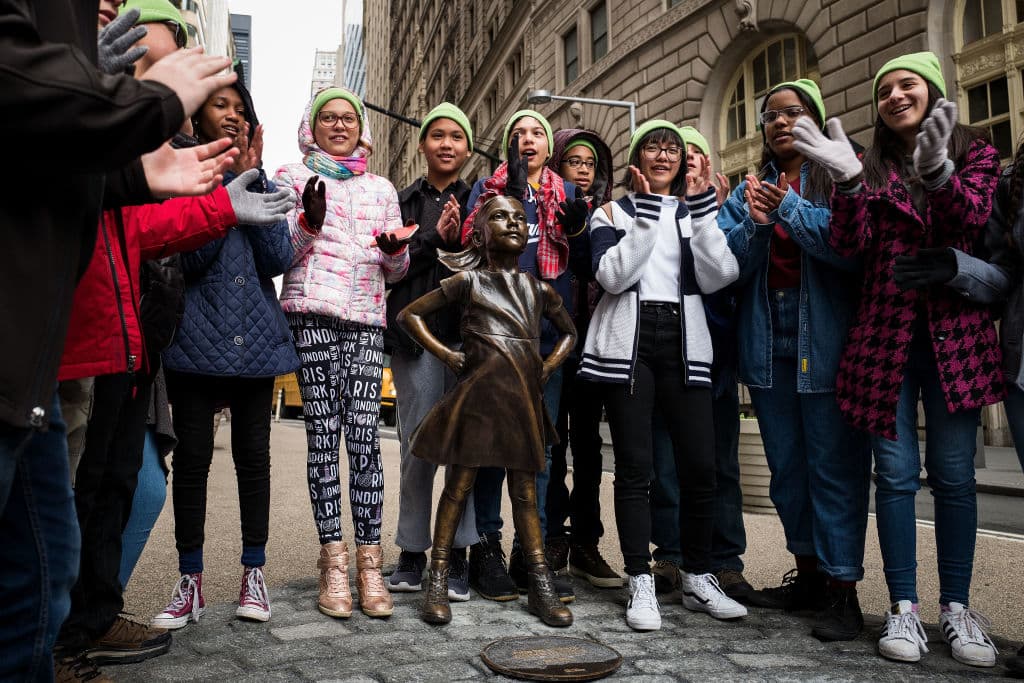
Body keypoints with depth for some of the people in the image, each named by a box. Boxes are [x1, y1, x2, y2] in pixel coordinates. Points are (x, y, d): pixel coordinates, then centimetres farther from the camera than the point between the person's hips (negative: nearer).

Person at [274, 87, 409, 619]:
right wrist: (307, 221, -12)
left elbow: (396, 271, 20)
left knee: (364, 436, -6)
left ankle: (369, 561, -1)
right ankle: (333, 561, 3)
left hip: (366, 320, 2)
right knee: (323, 435, -4)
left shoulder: (381, 189, 22)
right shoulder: (292, 178, 14)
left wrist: (395, 250, -2)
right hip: (311, 314, -2)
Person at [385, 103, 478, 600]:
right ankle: (412, 555, 14)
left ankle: (457, 557, 7)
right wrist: (435, 239, -12)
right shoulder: (401, 201, 13)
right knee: (417, 447, 1)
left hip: (469, 331, 0)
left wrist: (461, 241, -10)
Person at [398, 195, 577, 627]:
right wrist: (446, 355, -3)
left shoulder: (539, 290, 13)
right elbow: (409, 314, 4)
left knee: (525, 493, 8)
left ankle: (542, 587, 13)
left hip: (524, 399, 4)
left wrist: (548, 366, 12)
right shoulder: (469, 280, 2)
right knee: (459, 486, 3)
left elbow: (569, 332, 28)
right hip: (479, 394, -3)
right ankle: (437, 582, 12)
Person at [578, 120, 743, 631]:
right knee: (634, 467, -2)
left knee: (699, 464, -2)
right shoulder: (613, 212, 11)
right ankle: (641, 583, 6)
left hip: (684, 343, 2)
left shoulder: (695, 212, 17)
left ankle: (698, 580, 13)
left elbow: (718, 277, 0)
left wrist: (702, 210, -4)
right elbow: (612, 276, -8)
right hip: (627, 343, -2)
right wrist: (646, 214, -10)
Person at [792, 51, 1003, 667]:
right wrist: (847, 180, -18)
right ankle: (904, 607, 9)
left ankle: (957, 606, 15)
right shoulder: (874, 167, 12)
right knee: (896, 471, 1)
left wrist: (936, 170, -28)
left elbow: (970, 218, -10)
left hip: (955, 330, 0)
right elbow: (851, 244, -3)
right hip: (886, 331, 1)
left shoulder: (976, 154, 10)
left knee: (953, 472, 2)